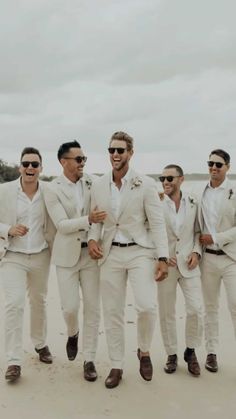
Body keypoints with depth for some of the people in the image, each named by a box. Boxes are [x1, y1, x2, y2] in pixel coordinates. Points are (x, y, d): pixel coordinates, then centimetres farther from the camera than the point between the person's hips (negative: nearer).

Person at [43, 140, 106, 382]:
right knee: (70, 307, -3)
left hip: (91, 252, 2)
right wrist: (88, 219, -27)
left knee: (92, 308, 3)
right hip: (67, 254, -2)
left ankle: (89, 360, 17)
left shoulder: (90, 182, 1)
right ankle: (72, 334, 33)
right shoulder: (53, 190, -7)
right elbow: (61, 224, -14)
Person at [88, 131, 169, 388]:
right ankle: (116, 366, 24)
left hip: (139, 252, -3)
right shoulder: (98, 186, 5)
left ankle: (144, 351, 14)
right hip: (110, 254, 3)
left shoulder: (145, 184, -6)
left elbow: (157, 223, -7)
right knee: (112, 312, 8)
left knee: (147, 306, -17)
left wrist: (163, 258, -14)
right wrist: (93, 239, -7)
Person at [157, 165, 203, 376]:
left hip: (188, 264, 1)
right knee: (167, 313, 8)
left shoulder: (193, 202, 2)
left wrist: (196, 251, -5)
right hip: (165, 264, -1)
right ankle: (171, 354, 27)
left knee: (196, 310, -4)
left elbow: (198, 231, 9)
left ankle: (191, 351, 20)